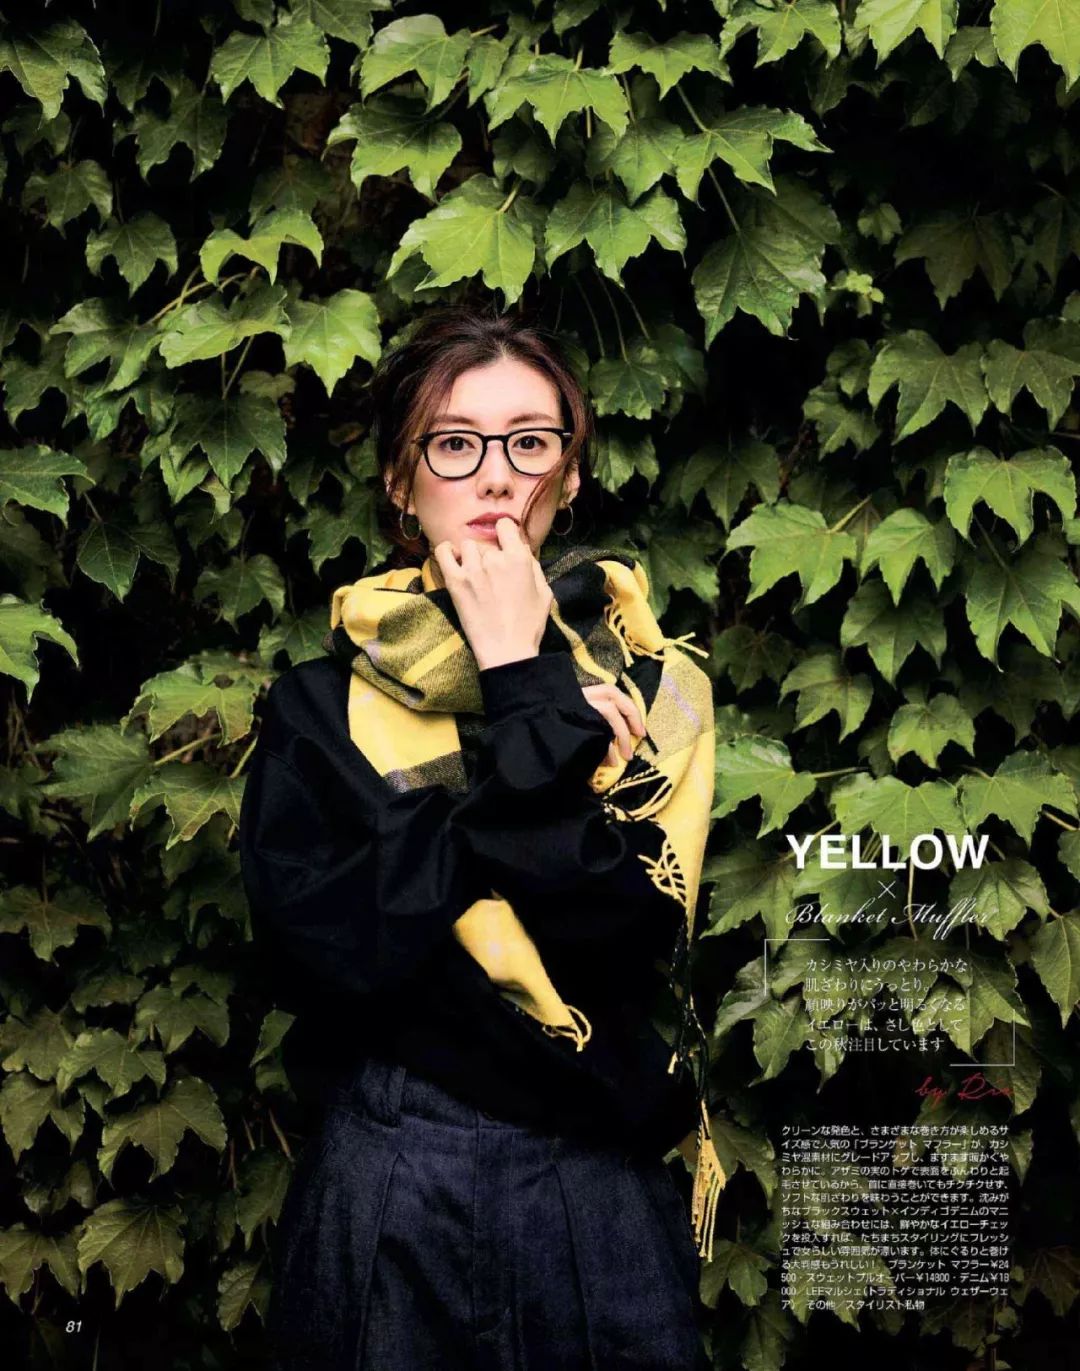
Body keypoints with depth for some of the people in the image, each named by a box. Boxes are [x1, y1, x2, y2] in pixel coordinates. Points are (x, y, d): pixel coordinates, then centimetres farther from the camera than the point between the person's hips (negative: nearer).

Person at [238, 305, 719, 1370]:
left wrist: (519, 683, -12)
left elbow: (628, 927, -15)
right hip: (384, 1194, 0)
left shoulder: (649, 681, 1)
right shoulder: (321, 708, 0)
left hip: (600, 1200, 1)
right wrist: (542, 736, -15)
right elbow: (318, 951, -16)